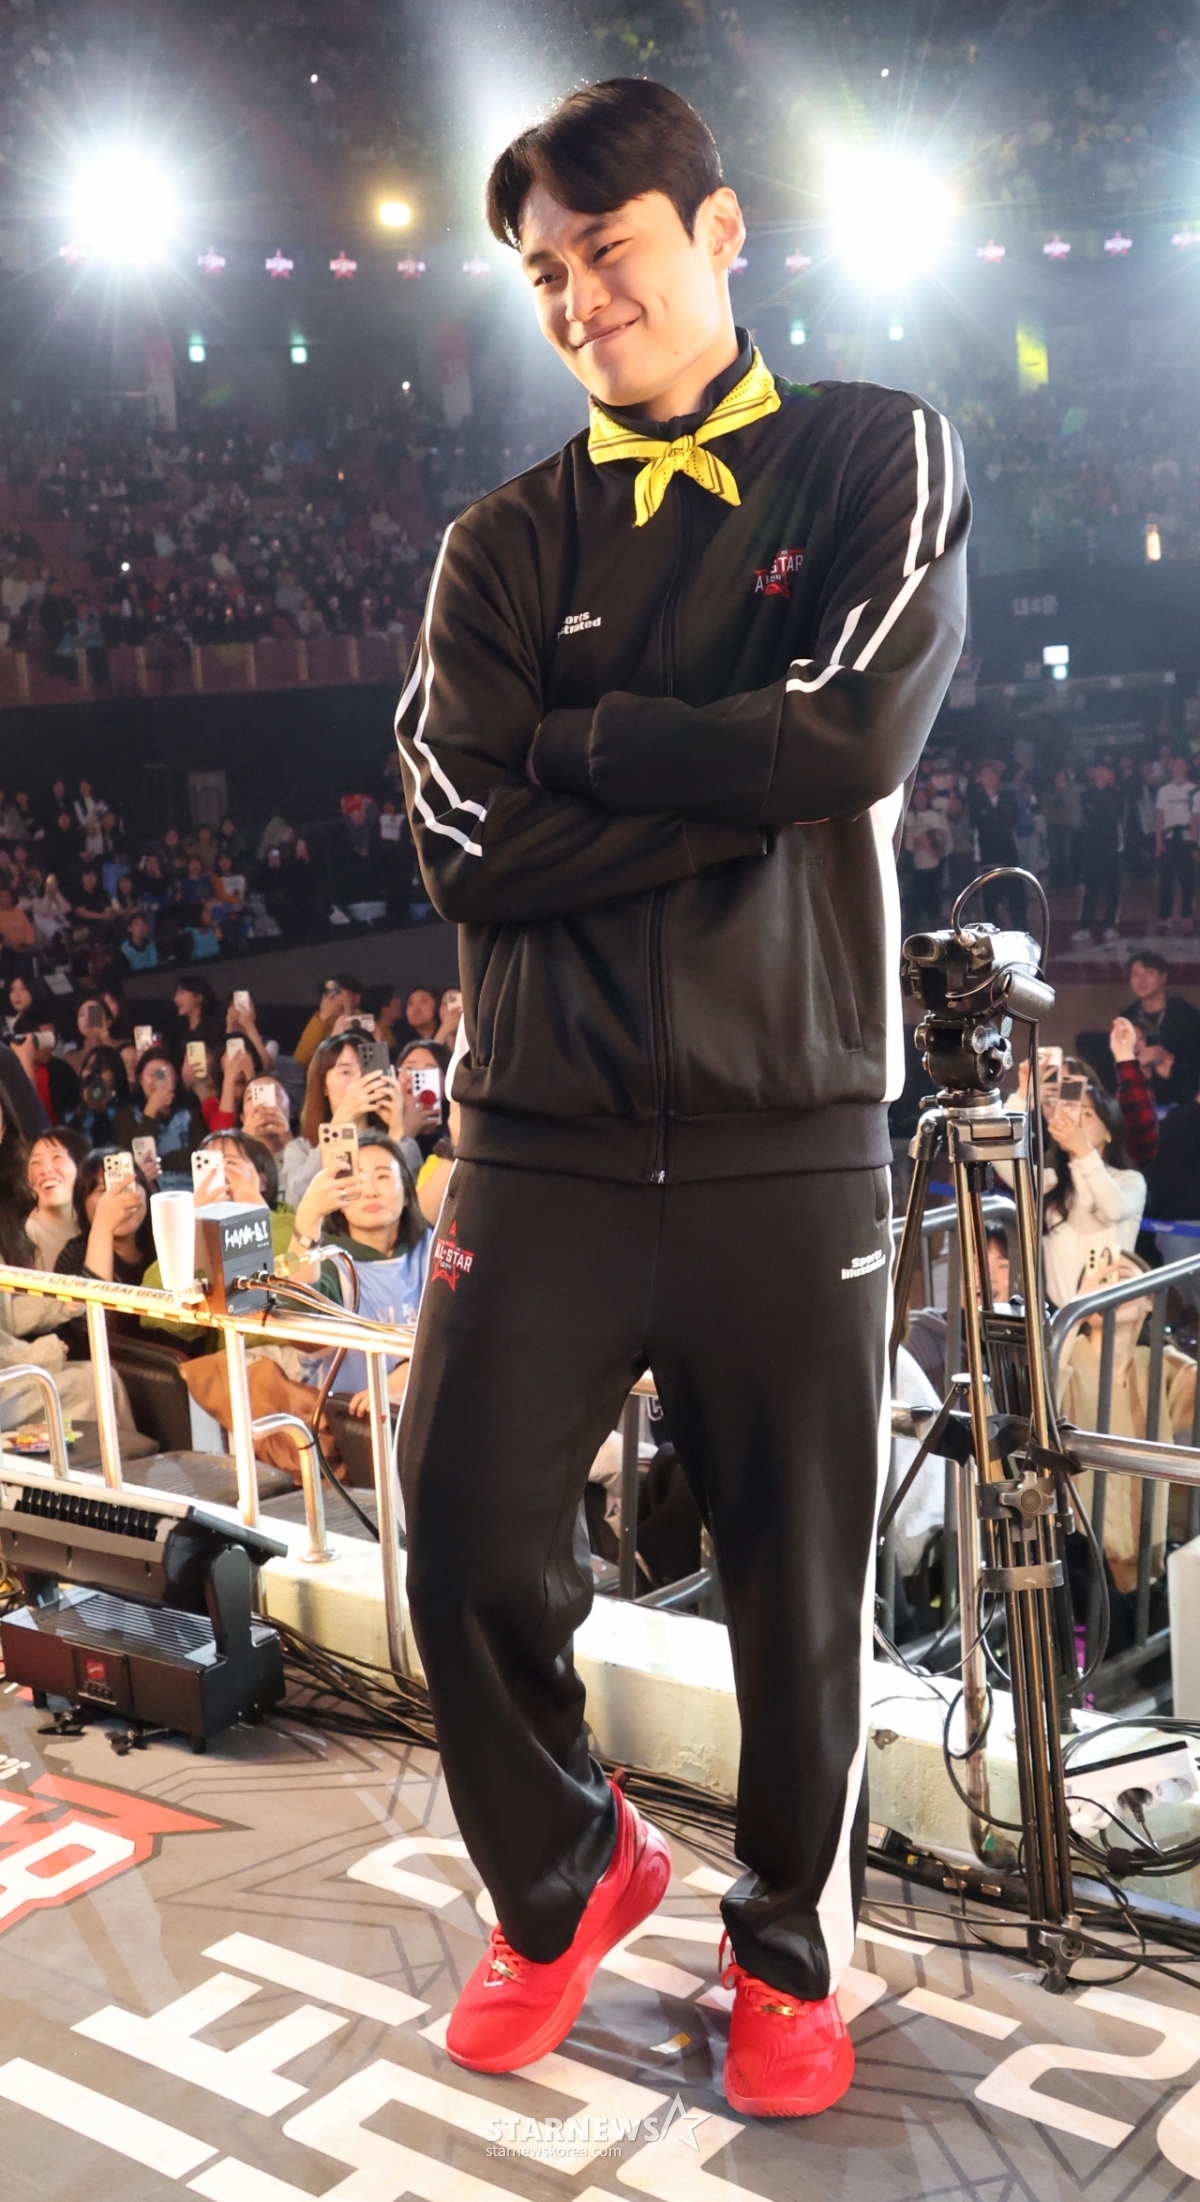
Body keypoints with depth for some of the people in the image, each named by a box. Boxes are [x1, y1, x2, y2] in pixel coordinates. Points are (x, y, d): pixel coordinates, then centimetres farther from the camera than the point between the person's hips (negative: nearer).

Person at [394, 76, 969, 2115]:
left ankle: (791, 1952, 34)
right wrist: (728, 772, -9)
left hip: (787, 1150, -2)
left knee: (803, 1594, 7)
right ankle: (568, 1875, 32)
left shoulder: (878, 459, 6)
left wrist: (576, 744, -5)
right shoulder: (505, 544, 11)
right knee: (469, 1555, 2)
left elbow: (856, 732, -12)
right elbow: (461, 838, -4)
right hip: (542, 1143, 2)